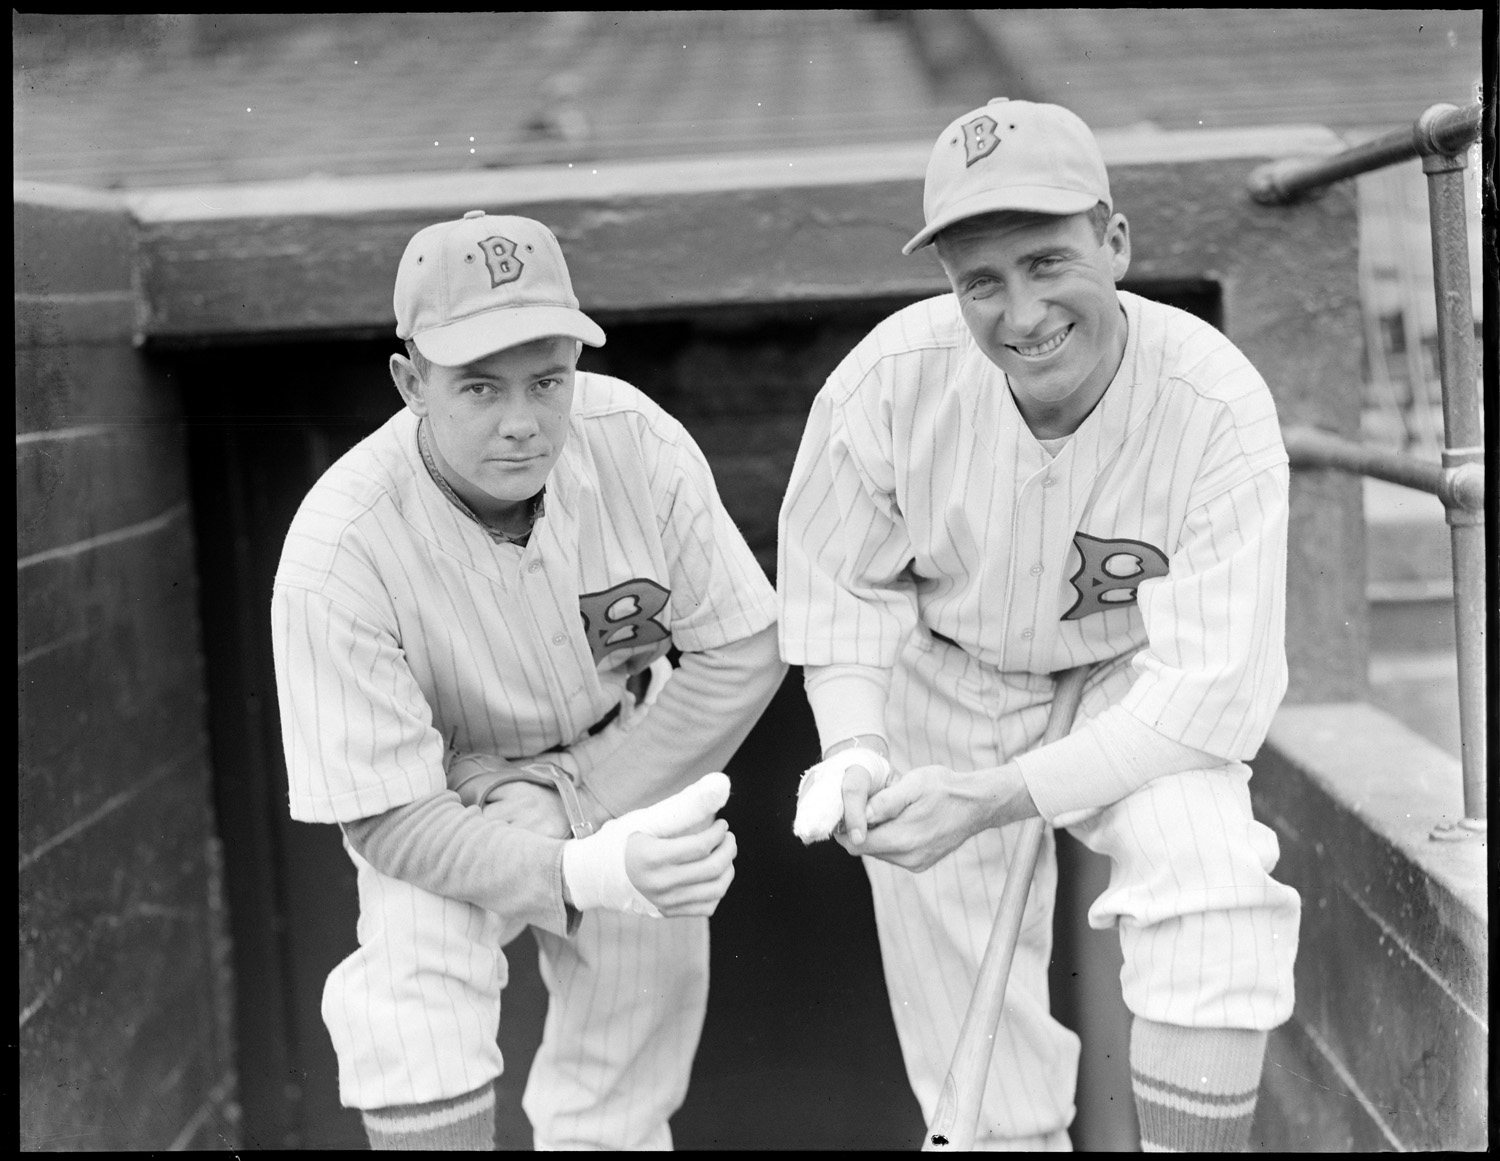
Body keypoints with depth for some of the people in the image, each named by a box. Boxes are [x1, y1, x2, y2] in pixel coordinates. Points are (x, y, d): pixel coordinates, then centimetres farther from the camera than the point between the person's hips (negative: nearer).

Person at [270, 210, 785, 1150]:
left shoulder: (635, 439, -24)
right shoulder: (338, 553, -32)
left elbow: (742, 655, -14)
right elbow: (386, 816, -27)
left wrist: (578, 802, -21)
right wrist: (583, 872, -43)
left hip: (630, 768, 3)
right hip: (439, 808, -2)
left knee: (615, 1115, 8)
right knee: (415, 990, -30)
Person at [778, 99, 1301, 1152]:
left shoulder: (1221, 411, -29)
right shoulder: (892, 380, -24)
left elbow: (1214, 690, -30)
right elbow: (842, 587, -7)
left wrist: (995, 797, -36)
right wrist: (857, 746, -23)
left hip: (1137, 690, -1)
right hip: (942, 688, 2)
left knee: (1215, 888, -29)